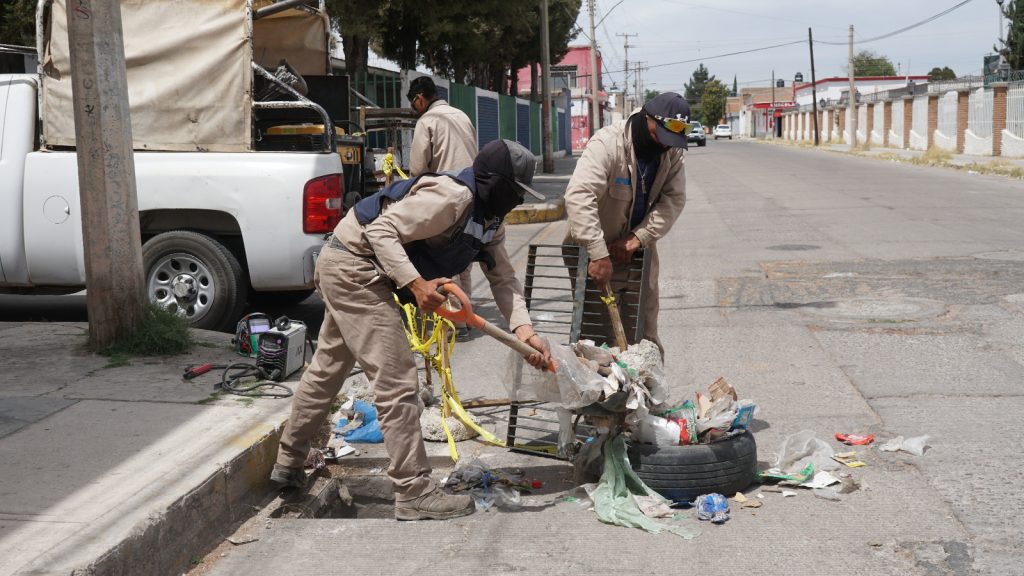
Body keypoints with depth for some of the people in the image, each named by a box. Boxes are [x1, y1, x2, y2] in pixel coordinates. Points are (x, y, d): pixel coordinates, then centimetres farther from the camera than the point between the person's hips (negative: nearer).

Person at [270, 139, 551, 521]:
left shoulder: (490, 220, 7)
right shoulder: (451, 197, -23)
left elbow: (504, 279, 2)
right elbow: (382, 230, -27)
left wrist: (524, 331, -12)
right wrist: (416, 284, -37)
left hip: (348, 272, 11)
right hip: (354, 266, -11)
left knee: (326, 371, 22)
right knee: (397, 381, -11)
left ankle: (289, 463, 38)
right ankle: (414, 493, -6)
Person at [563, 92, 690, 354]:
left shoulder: (671, 151, -3)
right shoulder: (607, 143, -24)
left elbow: (674, 199, -5)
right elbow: (579, 195, -35)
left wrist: (639, 237, -20)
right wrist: (598, 254, -41)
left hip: (639, 249, 5)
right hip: (596, 252, -5)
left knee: (645, 335, 12)